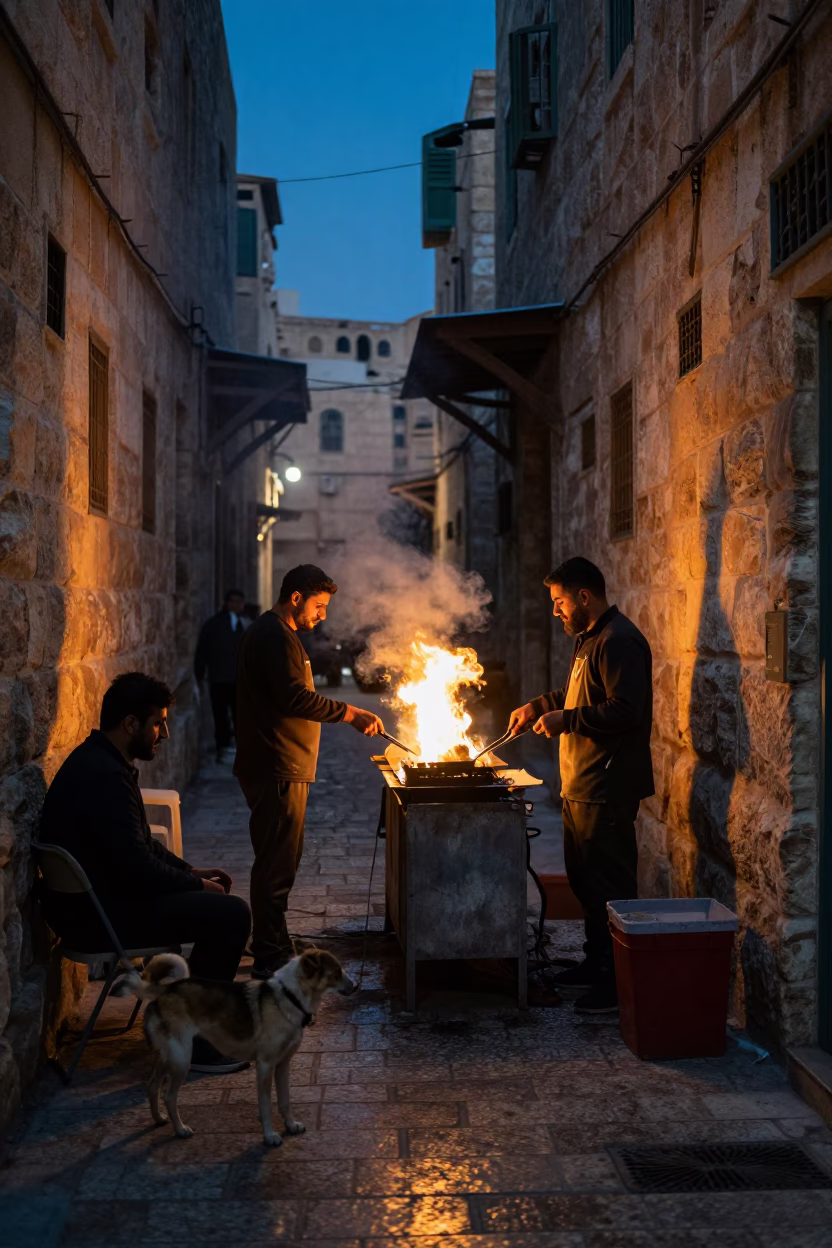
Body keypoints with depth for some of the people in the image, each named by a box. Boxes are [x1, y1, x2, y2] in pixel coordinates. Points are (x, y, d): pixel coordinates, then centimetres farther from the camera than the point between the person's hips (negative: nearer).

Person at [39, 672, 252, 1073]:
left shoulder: (99, 761, 9)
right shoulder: (103, 776, -24)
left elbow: (141, 843, 19)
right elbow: (137, 865, -26)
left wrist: (191, 872, 10)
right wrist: (197, 884, -11)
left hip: (102, 893, 11)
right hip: (99, 916, -11)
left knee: (216, 897, 18)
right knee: (232, 914, -16)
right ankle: (189, 1039, -4)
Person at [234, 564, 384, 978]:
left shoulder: (275, 633, 20)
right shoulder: (276, 636, -15)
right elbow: (295, 698, -24)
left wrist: (349, 716, 19)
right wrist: (350, 713, -19)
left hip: (279, 768, 11)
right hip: (277, 769, -11)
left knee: (278, 859, 17)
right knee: (277, 862, -6)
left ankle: (272, 948, 27)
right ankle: (270, 956, 0)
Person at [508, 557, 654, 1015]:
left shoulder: (619, 641, -17)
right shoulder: (589, 639, 16)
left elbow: (625, 710, -26)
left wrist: (565, 720, -20)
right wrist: (538, 705, 15)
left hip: (607, 788, -11)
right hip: (581, 784, 11)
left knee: (608, 883, -4)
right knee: (585, 878, 18)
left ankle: (619, 981, 4)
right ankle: (596, 963, 30)